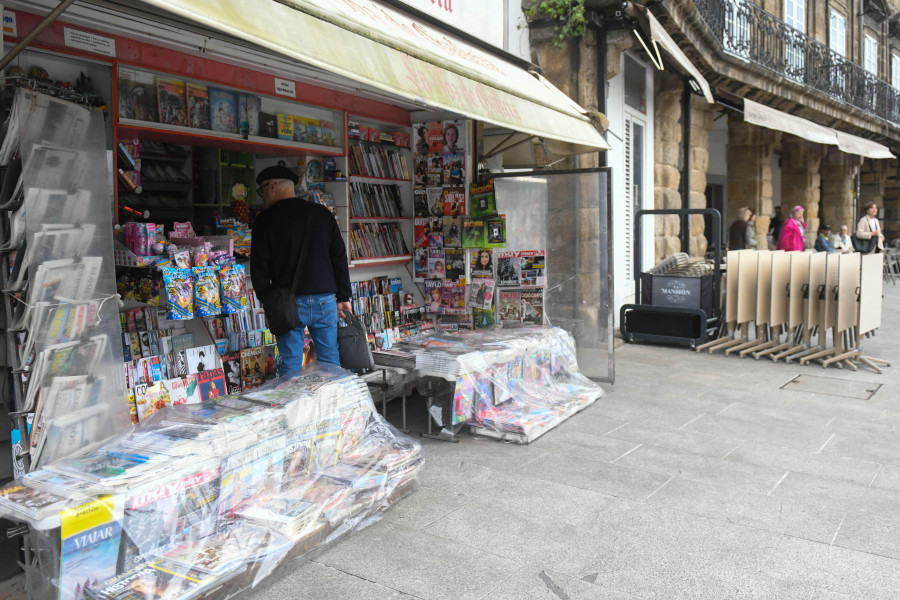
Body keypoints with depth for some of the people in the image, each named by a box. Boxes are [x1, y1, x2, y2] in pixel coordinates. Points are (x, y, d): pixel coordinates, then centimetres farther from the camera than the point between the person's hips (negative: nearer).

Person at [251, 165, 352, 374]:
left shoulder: (266, 219, -1)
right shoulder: (322, 213, 9)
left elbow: (259, 268, -2)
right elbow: (340, 258, 8)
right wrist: (343, 297, 12)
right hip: (325, 300, 3)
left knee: (291, 367, 3)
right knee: (331, 362, 9)